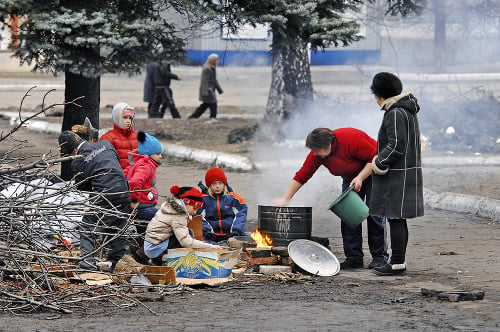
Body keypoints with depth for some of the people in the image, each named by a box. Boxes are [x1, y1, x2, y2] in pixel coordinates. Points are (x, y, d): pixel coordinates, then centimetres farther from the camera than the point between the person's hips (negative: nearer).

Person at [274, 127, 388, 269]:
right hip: (351, 176, 6)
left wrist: (360, 178, -32)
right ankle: (354, 258, -2)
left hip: (373, 172, -6)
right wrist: (285, 199, -14)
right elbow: (301, 176, -11)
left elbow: (375, 158, -27)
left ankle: (379, 257, -4)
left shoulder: (351, 139, -35)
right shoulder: (317, 154, -17)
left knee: (374, 213, -11)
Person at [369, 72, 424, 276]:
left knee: (395, 219, -7)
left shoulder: (396, 114, -16)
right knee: (398, 220, 14)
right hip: (407, 172, 10)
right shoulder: (407, 111, 15)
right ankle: (398, 261, 20)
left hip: (398, 176, -10)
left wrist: (378, 163, -11)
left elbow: (396, 146, -22)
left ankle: (398, 263, -6)